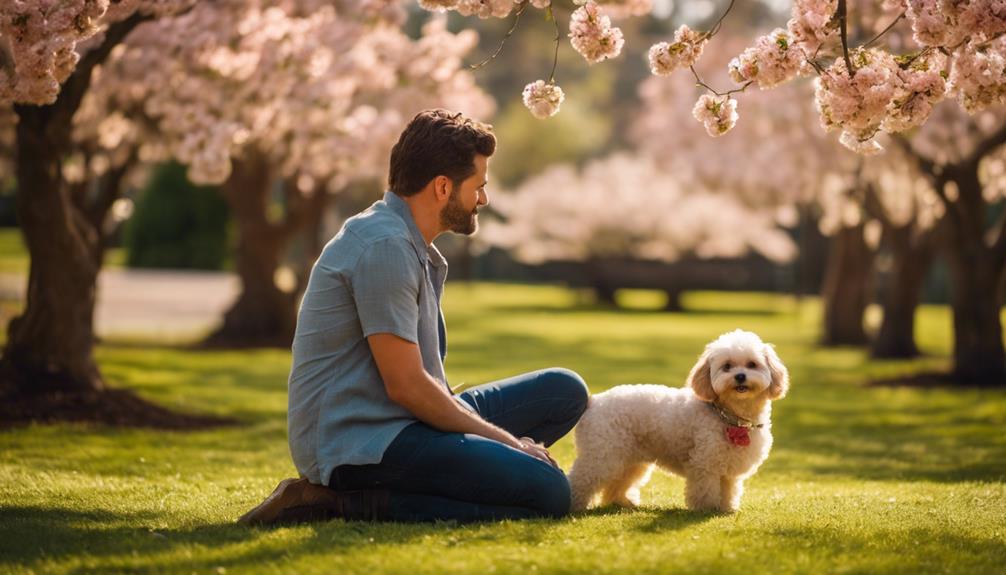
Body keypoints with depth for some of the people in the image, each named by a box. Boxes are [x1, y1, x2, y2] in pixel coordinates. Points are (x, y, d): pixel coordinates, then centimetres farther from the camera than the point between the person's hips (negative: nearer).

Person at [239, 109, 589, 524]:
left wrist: (505, 441, 9)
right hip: (359, 441, -10)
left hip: (395, 424, 10)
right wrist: (505, 440, -8)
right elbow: (405, 384, -18)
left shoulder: (414, 247, 18)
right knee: (547, 493, -22)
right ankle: (344, 503, -16)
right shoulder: (385, 247, -15)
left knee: (565, 391, 9)